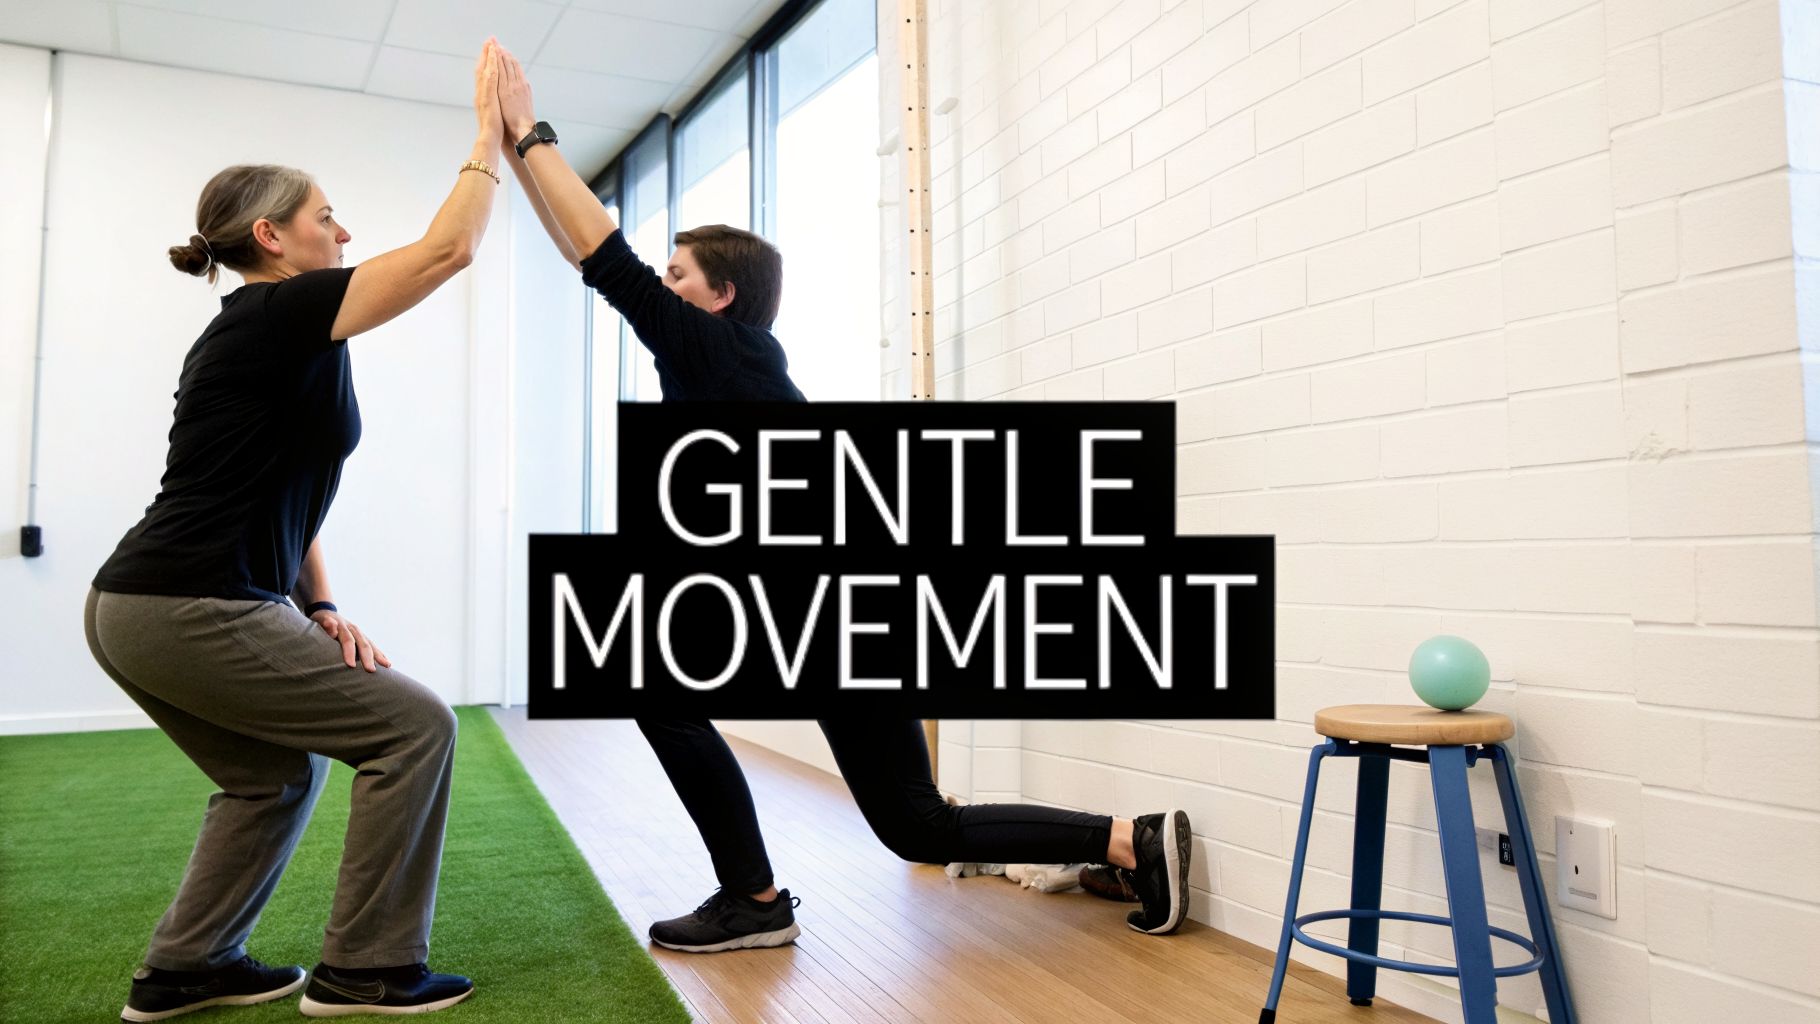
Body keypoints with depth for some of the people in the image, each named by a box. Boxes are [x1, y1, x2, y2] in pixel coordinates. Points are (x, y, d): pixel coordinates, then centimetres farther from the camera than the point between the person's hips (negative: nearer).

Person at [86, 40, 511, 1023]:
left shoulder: (251, 333, 19)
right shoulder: (285, 311, -10)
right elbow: (450, 248, -12)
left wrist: (319, 609, 10)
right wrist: (489, 136, 0)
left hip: (139, 610, 10)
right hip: (192, 613, -10)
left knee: (277, 772, 24)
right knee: (414, 726, -3)